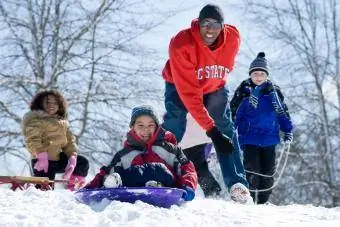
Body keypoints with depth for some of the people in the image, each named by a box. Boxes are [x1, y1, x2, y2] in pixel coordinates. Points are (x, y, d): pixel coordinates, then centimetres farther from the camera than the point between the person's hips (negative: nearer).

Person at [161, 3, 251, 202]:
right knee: (173, 130, -20)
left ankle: (237, 184, -14)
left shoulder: (233, 39, -25)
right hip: (180, 86, -3)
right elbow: (188, 92, -41)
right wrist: (210, 128, -45)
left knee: (226, 130, -10)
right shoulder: (181, 45, -38)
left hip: (214, 88, 3)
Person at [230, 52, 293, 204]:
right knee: (252, 168, -13)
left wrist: (288, 130, 8)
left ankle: (263, 201, 14)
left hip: (269, 137, 3)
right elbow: (233, 112, 4)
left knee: (268, 171, 4)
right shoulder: (243, 91, 0)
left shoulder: (274, 91, 6)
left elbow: (283, 112, 14)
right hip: (249, 138, -2)